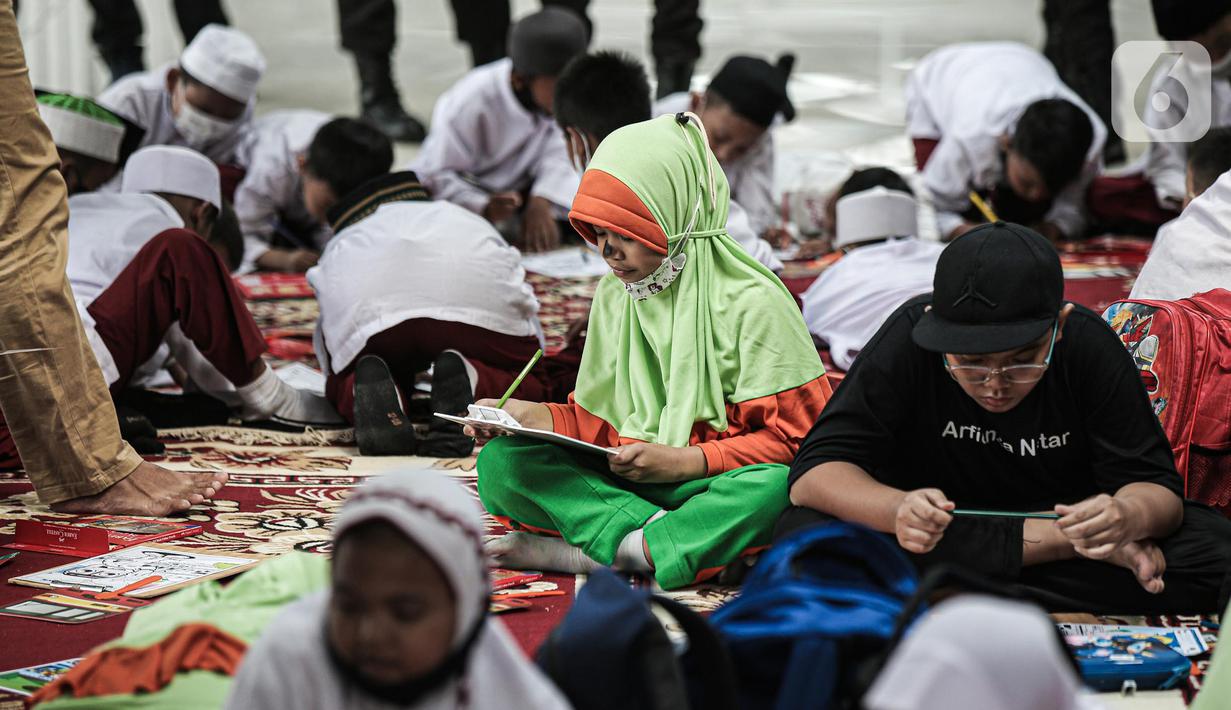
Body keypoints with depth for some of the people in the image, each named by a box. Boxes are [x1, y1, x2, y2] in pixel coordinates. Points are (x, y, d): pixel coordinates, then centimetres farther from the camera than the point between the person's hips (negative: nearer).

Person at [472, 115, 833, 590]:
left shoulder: (751, 302, -6)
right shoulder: (614, 295, 12)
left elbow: (793, 435, -10)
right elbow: (600, 421, 15)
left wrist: (686, 461, -17)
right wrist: (539, 417, -5)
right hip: (628, 481, 5)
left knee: (773, 488, -40)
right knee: (500, 462, -17)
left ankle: (577, 553, -33)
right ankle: (651, 541, -30)